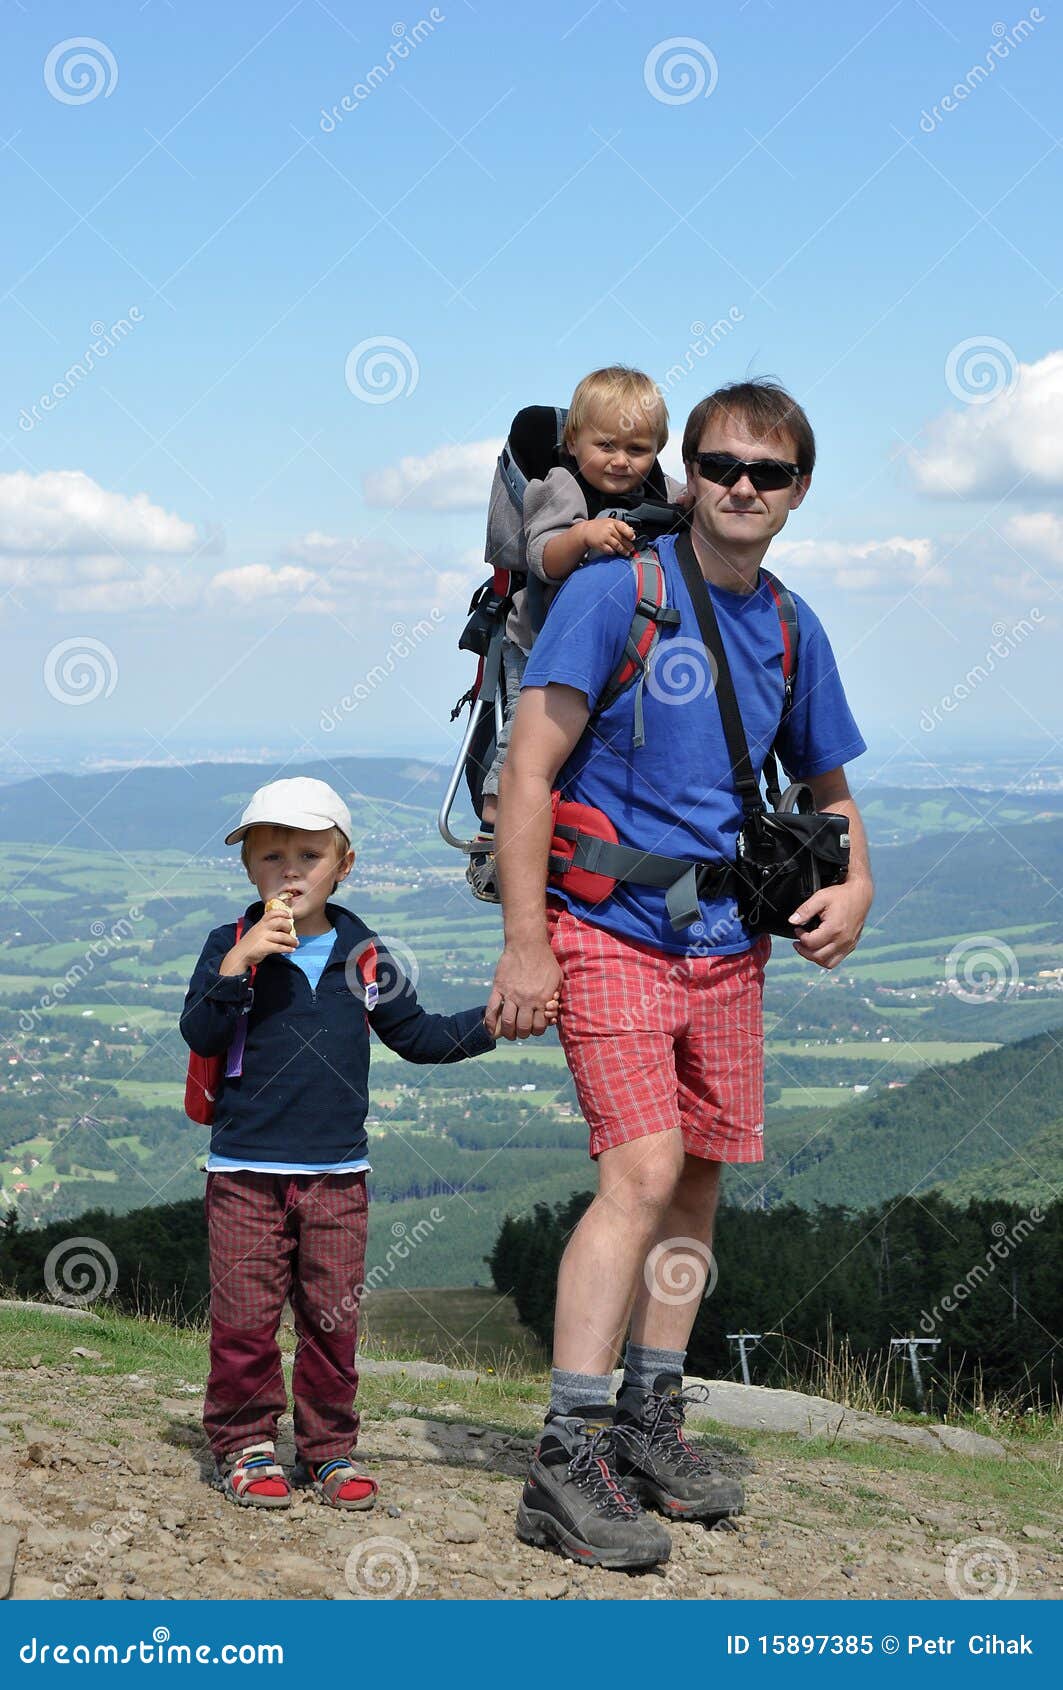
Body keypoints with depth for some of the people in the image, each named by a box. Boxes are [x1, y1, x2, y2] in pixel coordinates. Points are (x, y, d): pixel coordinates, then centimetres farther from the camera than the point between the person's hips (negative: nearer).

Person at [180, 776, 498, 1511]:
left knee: (334, 1315, 6)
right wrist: (237, 967, -25)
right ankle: (245, 1444, 12)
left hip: (338, 1171, 2)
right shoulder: (232, 947, -1)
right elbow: (200, 1034, -12)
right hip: (247, 1168, -2)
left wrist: (490, 1022, 3)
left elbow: (417, 1034, 15)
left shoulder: (364, 955, 6)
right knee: (245, 1314, -1)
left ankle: (330, 1447, 17)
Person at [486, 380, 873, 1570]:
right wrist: (526, 944, -17)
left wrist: (853, 885, 4)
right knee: (642, 1171, -16)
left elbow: (827, 788, 24)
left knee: (700, 1173, 10)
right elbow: (527, 773, -12)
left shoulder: (792, 629, 10)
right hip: (611, 930, -6)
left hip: (728, 945, 6)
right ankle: (566, 1460, -15)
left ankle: (649, 1422, 24)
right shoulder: (615, 589, -8)